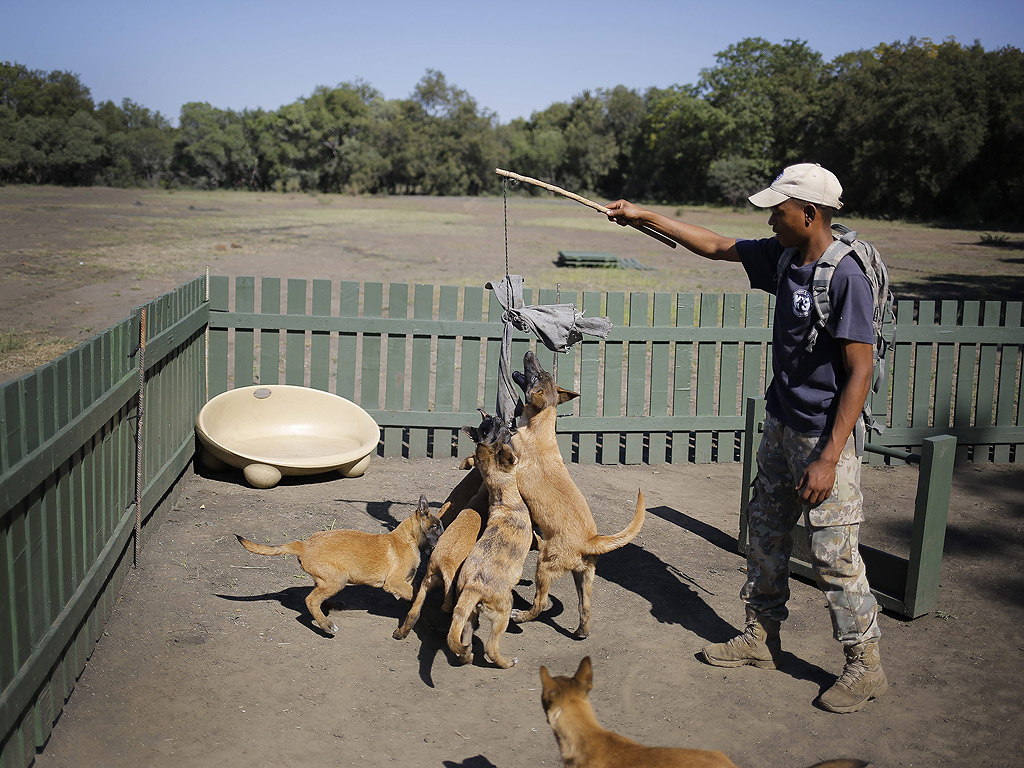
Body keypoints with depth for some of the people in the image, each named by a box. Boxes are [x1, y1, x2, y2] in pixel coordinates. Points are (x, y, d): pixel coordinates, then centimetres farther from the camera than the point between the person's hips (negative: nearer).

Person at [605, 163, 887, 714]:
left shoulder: (845, 277, -22)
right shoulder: (782, 256, 2)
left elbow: (860, 372, -22)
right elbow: (718, 246, 17)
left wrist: (828, 458, -24)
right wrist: (645, 217, 17)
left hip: (824, 436, -9)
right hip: (781, 425, 9)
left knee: (833, 552, -3)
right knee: (765, 531, 16)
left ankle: (866, 666, 13)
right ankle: (761, 639, 31)